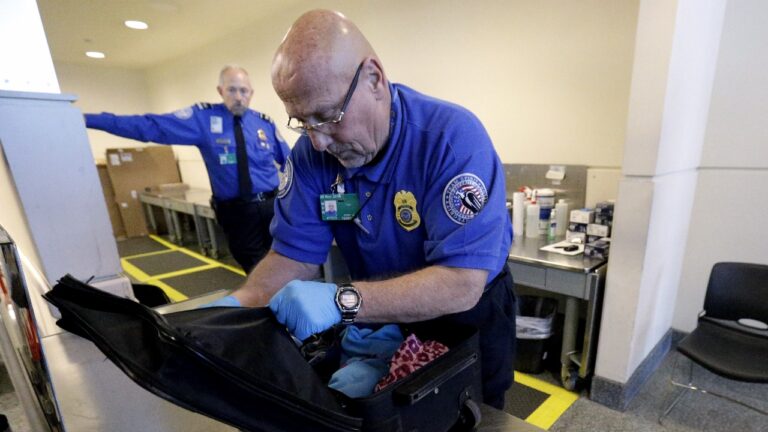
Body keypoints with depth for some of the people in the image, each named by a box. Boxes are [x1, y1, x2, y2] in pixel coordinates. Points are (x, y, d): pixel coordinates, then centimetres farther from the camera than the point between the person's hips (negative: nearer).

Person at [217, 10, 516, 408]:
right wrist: (240, 303, -28)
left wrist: (342, 301, -43)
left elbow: (462, 285, -35)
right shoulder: (311, 152, -14)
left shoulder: (454, 137, -30)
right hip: (381, 321, 4)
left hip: (468, 320, -3)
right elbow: (296, 255, -11)